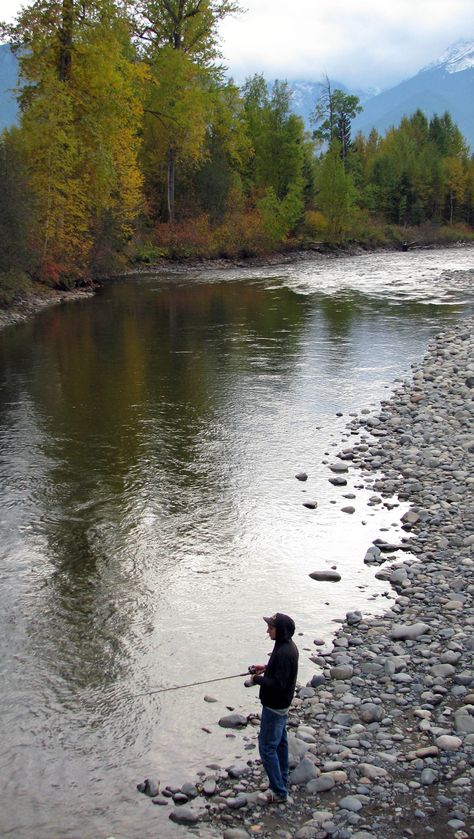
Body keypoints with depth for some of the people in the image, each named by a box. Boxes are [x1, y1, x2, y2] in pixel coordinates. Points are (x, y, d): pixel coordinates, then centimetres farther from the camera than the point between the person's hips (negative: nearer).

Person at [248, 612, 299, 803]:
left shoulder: (284, 653, -29)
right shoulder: (288, 646, 2)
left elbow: (278, 684, -31)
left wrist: (258, 679, -18)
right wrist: (266, 668, 6)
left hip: (274, 707, -10)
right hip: (281, 704, 10)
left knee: (267, 747, -3)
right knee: (280, 742, 22)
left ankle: (279, 792, 1)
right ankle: (282, 780, 37)